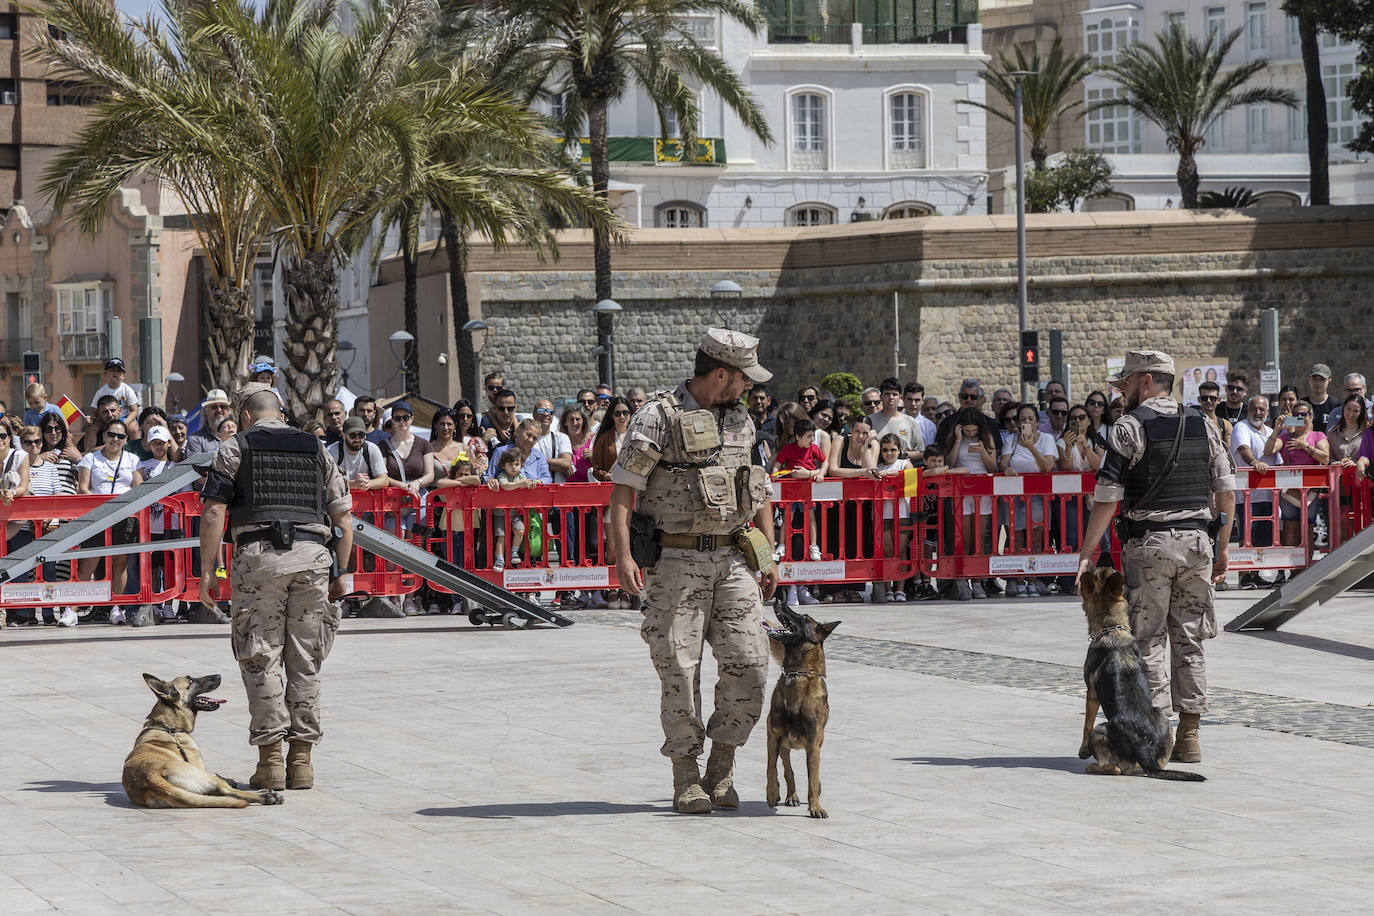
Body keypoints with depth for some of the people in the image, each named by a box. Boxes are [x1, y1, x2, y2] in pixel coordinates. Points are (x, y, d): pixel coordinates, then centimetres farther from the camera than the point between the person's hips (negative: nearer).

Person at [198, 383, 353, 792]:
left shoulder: (235, 448, 9)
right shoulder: (317, 450, 19)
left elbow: (213, 513, -1)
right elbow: (343, 518, 15)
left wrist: (207, 569, 2)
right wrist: (340, 573, 18)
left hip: (259, 554, -3)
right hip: (313, 556, 3)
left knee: (261, 658, 2)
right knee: (305, 660, 8)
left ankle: (271, 760, -2)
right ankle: (301, 759, 7)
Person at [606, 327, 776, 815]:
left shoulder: (741, 419, 14)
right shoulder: (658, 417, -6)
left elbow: (759, 490, 22)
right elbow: (623, 489, -8)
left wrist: (769, 555, 16)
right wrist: (622, 556, -18)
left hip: (734, 559, 5)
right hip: (676, 560, -5)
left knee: (749, 664, -4)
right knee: (679, 668, -3)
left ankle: (721, 767, 11)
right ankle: (686, 778, 7)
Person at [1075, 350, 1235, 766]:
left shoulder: (1130, 428, -6)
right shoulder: (1203, 425, 11)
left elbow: (1106, 497, -10)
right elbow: (1226, 491, 10)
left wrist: (1087, 552, -7)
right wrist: (1222, 548, 17)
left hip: (1149, 542, -5)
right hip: (1196, 542, 5)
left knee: (1148, 641, 0)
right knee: (1189, 641, 9)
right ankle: (1189, 735, 10)